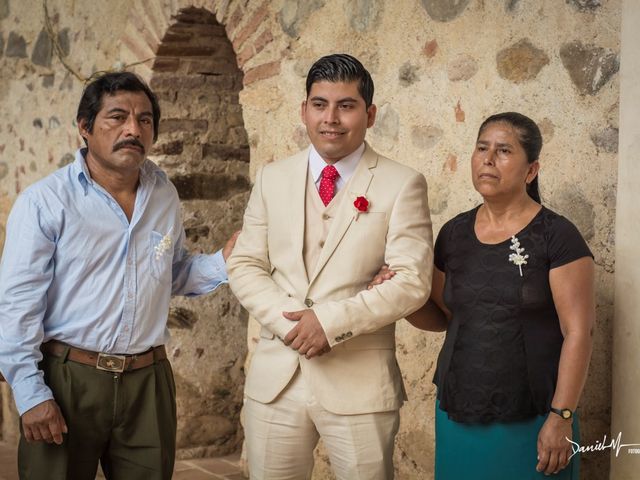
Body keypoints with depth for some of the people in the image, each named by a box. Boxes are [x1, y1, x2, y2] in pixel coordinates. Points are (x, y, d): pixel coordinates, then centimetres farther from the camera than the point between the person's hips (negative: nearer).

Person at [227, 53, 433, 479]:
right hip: (275, 379, 3)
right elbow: (245, 266, 7)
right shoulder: (273, 178, 9)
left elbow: (412, 281, -10)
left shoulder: (403, 184, -3)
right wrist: (289, 321, -10)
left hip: (360, 382, -3)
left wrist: (330, 320, -17)